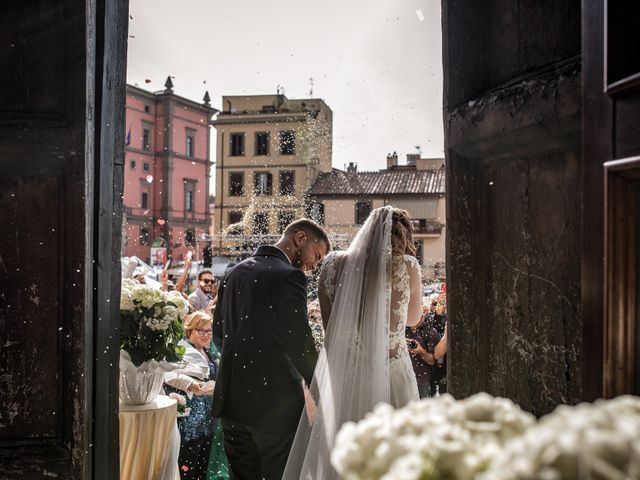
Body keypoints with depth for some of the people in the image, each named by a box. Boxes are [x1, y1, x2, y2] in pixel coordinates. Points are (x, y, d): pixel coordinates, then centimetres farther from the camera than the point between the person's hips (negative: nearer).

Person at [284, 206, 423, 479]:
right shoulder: (407, 266, -3)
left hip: (337, 374, 3)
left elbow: (327, 324, 8)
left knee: (329, 456, 12)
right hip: (387, 372, -2)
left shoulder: (333, 263, 2)